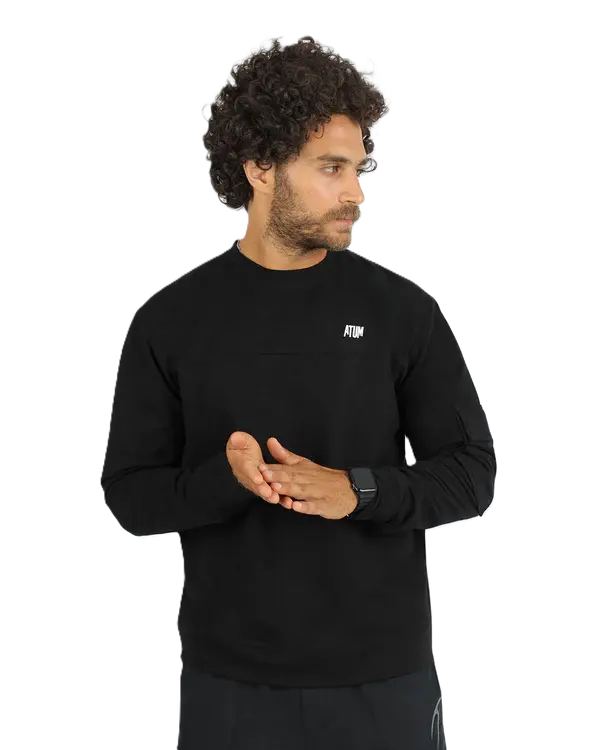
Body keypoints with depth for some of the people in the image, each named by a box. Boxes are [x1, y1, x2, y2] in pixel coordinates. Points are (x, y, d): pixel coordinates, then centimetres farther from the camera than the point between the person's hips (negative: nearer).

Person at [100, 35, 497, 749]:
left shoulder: (401, 311, -3)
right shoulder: (171, 321, -2)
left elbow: (471, 473, 0)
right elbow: (131, 494, -1)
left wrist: (357, 491, -18)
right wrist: (228, 478, -20)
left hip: (382, 674, 0)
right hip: (229, 679, 0)